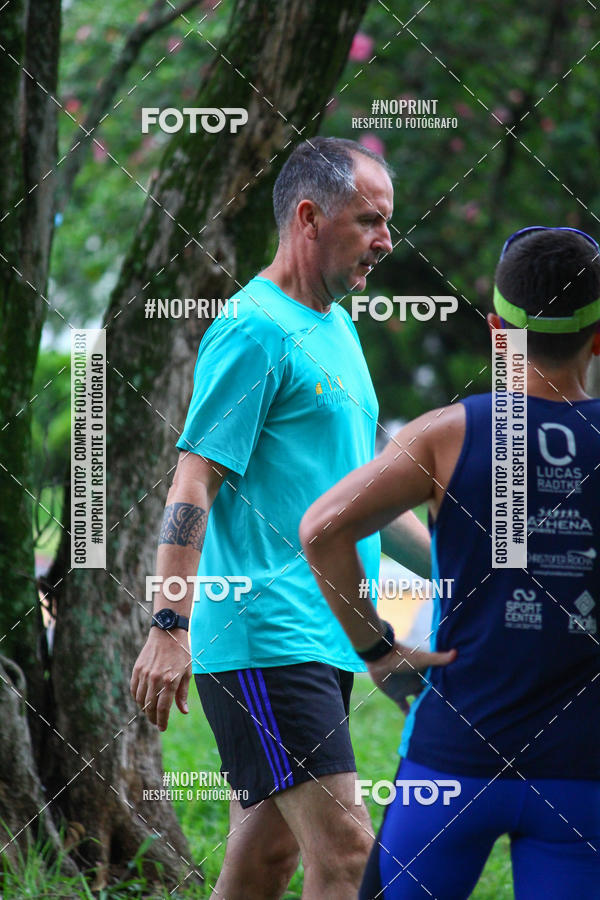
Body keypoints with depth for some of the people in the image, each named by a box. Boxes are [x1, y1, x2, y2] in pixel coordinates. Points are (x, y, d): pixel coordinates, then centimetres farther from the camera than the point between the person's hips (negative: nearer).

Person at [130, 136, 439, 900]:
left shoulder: (337, 330, 20)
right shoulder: (255, 329, -10)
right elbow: (195, 481, -16)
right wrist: (170, 625, -24)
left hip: (321, 637, 10)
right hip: (264, 637, -10)